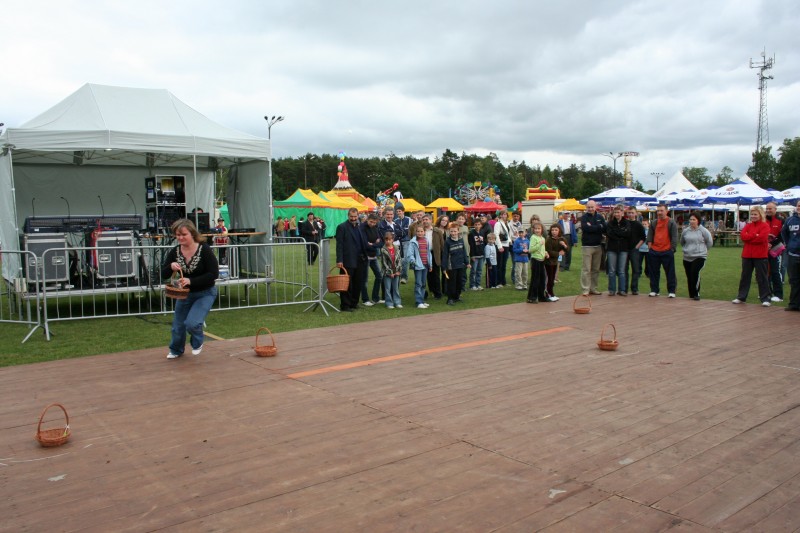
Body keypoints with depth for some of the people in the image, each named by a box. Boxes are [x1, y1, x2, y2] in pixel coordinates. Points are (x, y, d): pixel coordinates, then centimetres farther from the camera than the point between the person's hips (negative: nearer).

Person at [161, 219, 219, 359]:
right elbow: (163, 275, -4)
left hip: (205, 293, -5)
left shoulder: (204, 250, -21)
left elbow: (214, 274, -22)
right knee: (178, 325, 16)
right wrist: (171, 267, -27)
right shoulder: (174, 252, -8)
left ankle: (197, 343, 15)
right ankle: (176, 350, 48)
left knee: (192, 323, -21)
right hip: (184, 293, 5)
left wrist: (191, 281, -30)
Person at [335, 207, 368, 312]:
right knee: (346, 284, 0)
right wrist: (339, 260, -16)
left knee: (358, 283, 10)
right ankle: (345, 305, 8)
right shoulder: (342, 227, -5)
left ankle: (354, 303, 22)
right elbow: (339, 245, -10)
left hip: (359, 260, 6)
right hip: (348, 261, -6)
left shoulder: (359, 227, 15)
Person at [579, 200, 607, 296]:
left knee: (596, 269, 8)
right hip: (587, 246, -4)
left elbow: (605, 229, -2)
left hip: (598, 246, 4)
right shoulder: (584, 217, -1)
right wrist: (598, 227, -9)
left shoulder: (600, 217, 10)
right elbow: (585, 228, -18)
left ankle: (593, 288, 16)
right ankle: (585, 289, -3)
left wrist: (592, 227, -12)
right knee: (586, 269, -6)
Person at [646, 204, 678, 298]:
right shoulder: (654, 223, 11)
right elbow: (650, 235, 13)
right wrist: (649, 246, 3)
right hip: (654, 251, 4)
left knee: (670, 272, 0)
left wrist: (672, 249, -9)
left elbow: (674, 237, -3)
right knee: (654, 272, 8)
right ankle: (654, 290, 17)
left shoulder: (671, 223, -1)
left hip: (667, 252, -4)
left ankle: (672, 291, 7)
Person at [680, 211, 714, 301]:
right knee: (689, 276, 8)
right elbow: (682, 242, 22)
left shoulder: (703, 231, -6)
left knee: (695, 273, -23)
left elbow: (709, 242, 5)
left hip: (699, 257, -4)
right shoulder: (685, 231, 5)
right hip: (687, 257, 4)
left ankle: (696, 293, -13)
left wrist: (701, 249, 10)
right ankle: (691, 294, 21)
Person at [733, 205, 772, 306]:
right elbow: (742, 236, -3)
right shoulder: (748, 225, 12)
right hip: (747, 255, 5)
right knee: (745, 277, 11)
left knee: (762, 278, 1)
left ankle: (765, 299, 6)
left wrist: (749, 237, -8)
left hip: (760, 256, -5)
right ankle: (741, 297, 19)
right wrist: (754, 235, -13)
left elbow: (762, 237, -18)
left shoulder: (765, 225, -3)